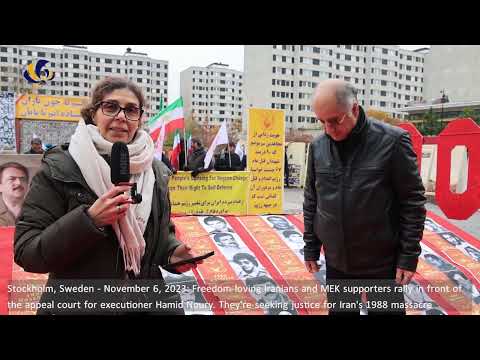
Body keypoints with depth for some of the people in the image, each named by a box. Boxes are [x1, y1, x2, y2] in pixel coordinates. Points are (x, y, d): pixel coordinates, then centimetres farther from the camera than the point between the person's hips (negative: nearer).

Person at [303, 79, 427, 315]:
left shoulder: (392, 141, -13)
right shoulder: (317, 146, -1)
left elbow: (413, 201, -9)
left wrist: (409, 255, -10)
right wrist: (311, 247, 8)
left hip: (383, 263, -3)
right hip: (336, 262, 4)